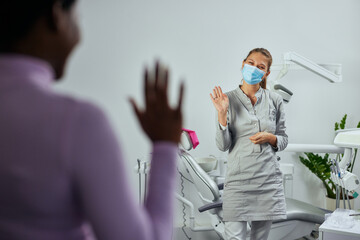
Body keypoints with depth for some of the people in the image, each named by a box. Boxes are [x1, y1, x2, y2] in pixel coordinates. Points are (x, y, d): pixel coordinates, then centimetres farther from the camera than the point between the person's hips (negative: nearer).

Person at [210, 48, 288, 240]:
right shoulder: (228, 99, -1)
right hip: (238, 179, -2)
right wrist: (222, 114, -17)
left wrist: (270, 138, -8)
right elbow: (223, 145, -5)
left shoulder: (274, 100, 5)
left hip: (268, 180, 3)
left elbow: (283, 140, 13)